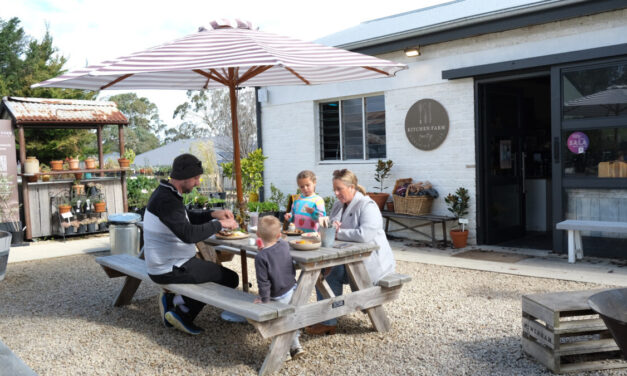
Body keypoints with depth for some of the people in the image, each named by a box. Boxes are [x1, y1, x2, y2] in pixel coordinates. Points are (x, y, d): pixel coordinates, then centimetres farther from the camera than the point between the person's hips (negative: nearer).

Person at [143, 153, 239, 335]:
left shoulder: (164, 192, 9)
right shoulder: (167, 200, -23)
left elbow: (187, 218, 20)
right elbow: (189, 234, -34)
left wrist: (213, 214, 5)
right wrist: (220, 224, -21)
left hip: (161, 265, 10)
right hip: (170, 270, -10)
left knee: (211, 269, 30)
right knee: (231, 279, -6)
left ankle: (171, 299, 15)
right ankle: (183, 312, 1)